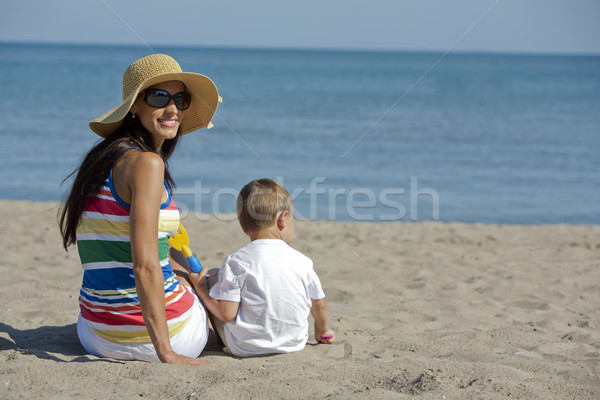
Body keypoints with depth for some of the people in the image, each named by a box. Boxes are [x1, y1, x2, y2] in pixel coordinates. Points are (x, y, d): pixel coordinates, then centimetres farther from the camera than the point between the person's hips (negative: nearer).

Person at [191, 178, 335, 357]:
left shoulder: (236, 262, -15)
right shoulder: (302, 261, -5)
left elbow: (226, 313, -16)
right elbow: (319, 304, 8)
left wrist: (200, 288, 1)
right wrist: (322, 330, 29)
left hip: (245, 347, -4)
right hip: (293, 344, 4)